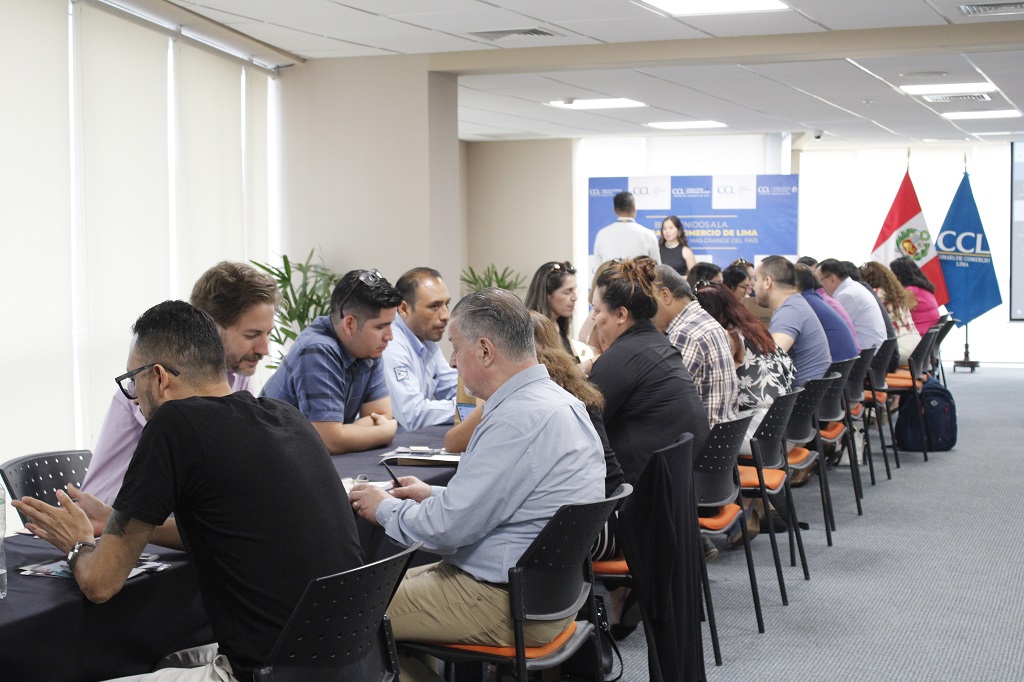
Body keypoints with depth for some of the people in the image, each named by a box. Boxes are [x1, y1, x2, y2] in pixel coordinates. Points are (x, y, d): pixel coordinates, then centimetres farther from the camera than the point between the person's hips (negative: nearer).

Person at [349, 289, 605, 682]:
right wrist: (435, 495, 17)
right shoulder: (558, 400, 8)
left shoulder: (520, 419, -24)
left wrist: (384, 509, -4)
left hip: (508, 606, -10)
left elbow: (448, 528, -22)